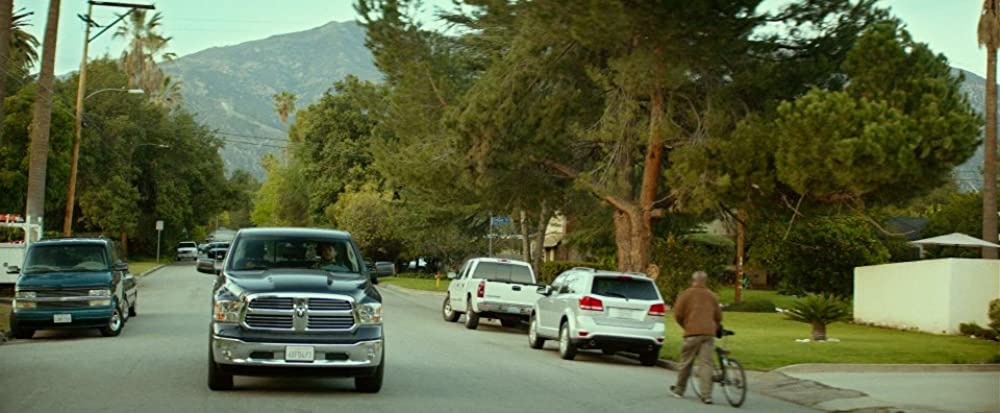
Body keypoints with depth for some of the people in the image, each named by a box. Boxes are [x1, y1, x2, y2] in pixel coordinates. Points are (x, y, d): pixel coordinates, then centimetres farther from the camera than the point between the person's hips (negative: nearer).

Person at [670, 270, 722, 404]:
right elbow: (718, 317, 17)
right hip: (709, 333, 3)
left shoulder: (686, 294, 4)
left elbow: (678, 314, 0)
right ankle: (706, 395, -9)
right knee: (706, 363, -1)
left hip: (692, 333, -2)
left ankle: (679, 390, 22)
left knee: (686, 362, 9)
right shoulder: (712, 296, 16)